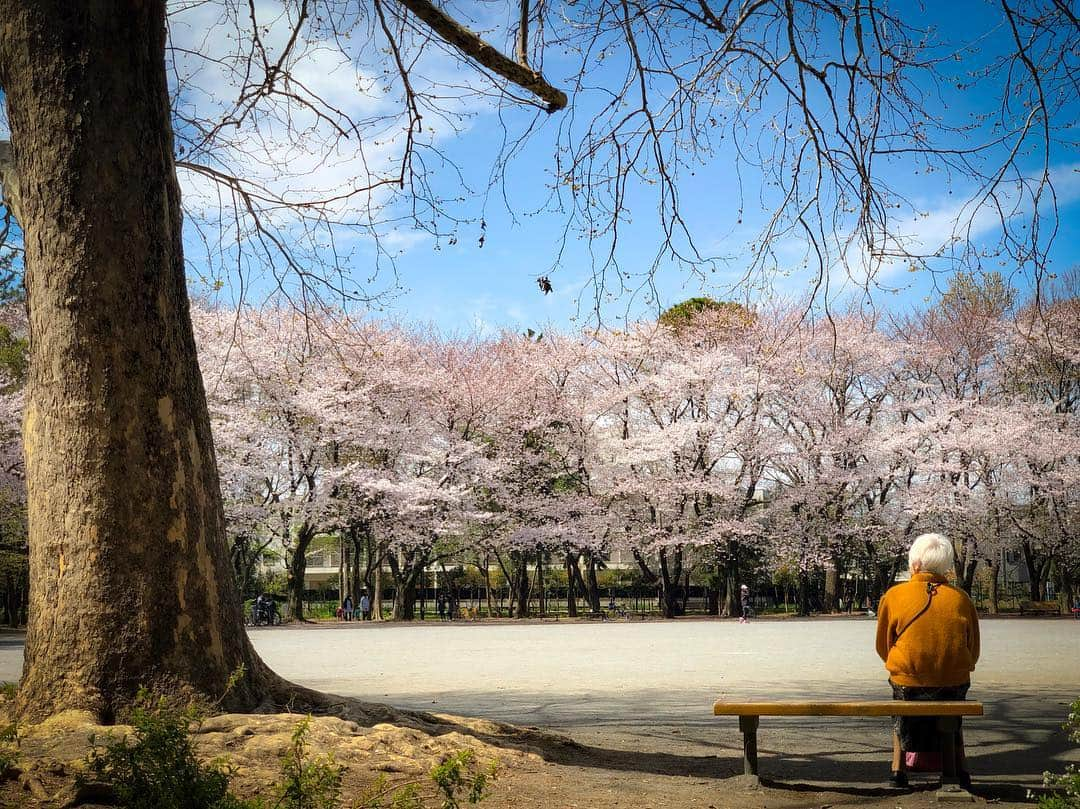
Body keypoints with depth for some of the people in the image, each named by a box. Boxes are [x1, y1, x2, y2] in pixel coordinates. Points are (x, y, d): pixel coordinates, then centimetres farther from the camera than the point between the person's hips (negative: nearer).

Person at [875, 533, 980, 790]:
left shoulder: (893, 596, -3)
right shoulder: (961, 598, 0)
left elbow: (883, 648, 7)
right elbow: (973, 652, 8)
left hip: (908, 684, -1)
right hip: (955, 685, 1)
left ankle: (899, 766, 24)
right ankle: (959, 768, 28)